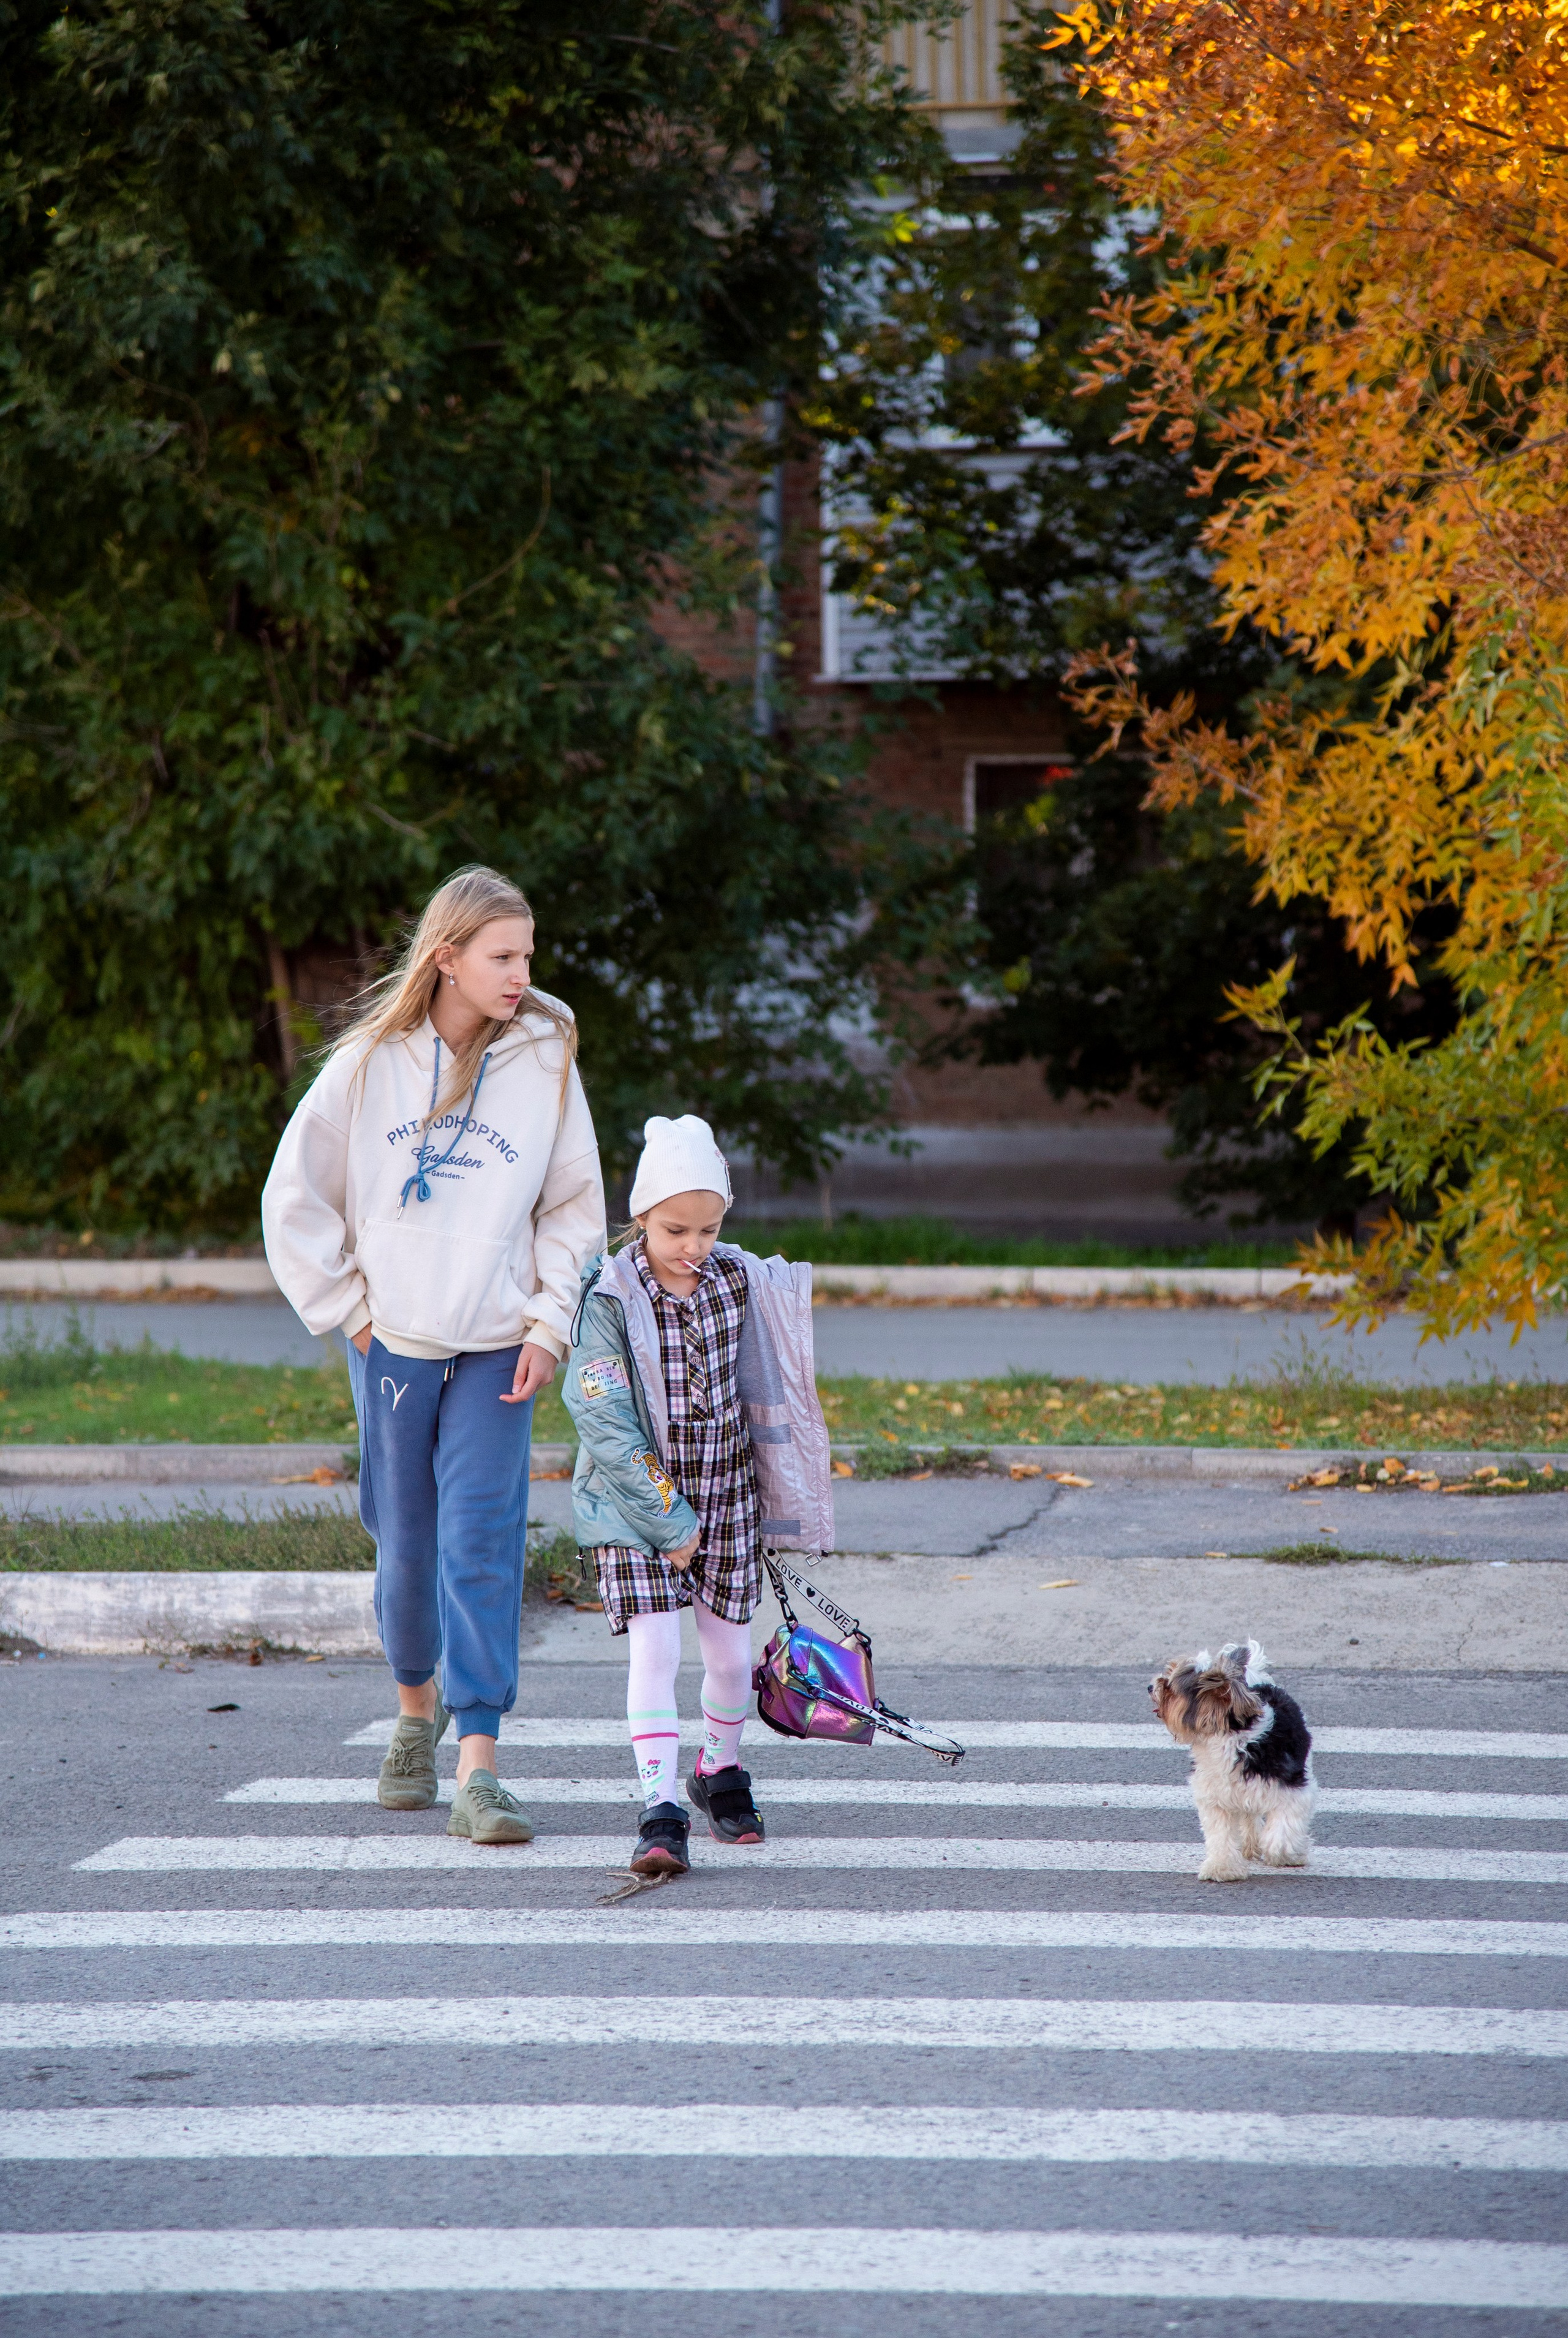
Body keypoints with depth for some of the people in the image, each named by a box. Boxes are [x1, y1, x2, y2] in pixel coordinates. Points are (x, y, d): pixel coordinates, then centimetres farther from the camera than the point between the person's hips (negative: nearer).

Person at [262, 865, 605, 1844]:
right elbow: (297, 1201, 6)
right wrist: (349, 1310, 1)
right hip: (392, 1345, 1)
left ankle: (479, 1766, -14)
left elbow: (575, 1209, 6)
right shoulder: (369, 1065, -1)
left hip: (497, 1352, -1)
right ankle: (418, 1709, 35)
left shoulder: (544, 1061, 0)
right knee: (406, 1546, 9)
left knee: (483, 1542, -11)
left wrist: (548, 1324, -3)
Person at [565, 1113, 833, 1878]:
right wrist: (668, 1519, -16)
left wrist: (773, 1498, 16)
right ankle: (661, 1811, -15)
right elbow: (603, 1422, -17)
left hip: (725, 1492, 4)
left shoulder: (738, 1281, -2)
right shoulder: (610, 1299, -16)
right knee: (653, 1646, -14)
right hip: (635, 1500, -4)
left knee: (729, 1650, 9)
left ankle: (721, 1773, 34)